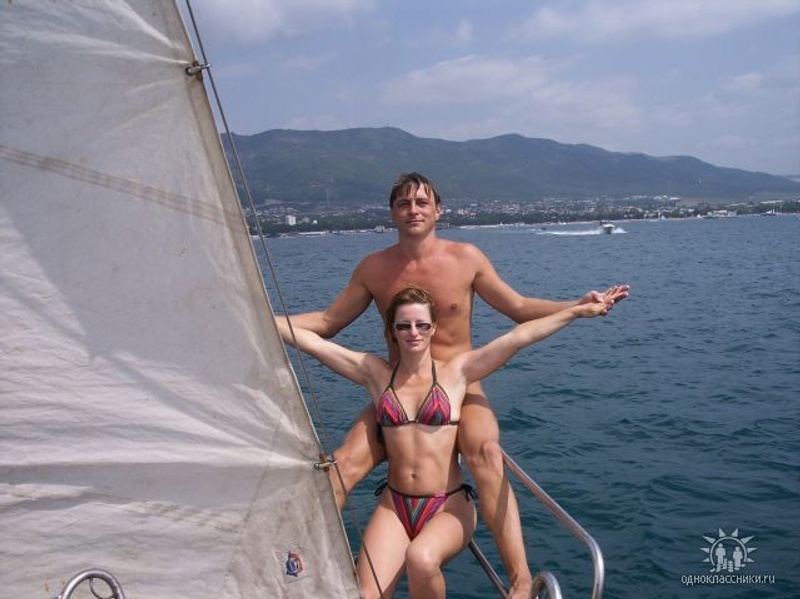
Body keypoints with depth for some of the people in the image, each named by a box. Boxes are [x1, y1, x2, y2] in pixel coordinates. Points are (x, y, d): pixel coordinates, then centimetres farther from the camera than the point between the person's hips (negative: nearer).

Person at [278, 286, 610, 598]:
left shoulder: (455, 372, 1)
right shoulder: (375, 373, 5)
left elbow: (519, 336, -4)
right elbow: (309, 340, 3)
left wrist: (577, 310, -6)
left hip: (449, 506, -1)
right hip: (394, 506, 2)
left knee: (421, 558, -33)